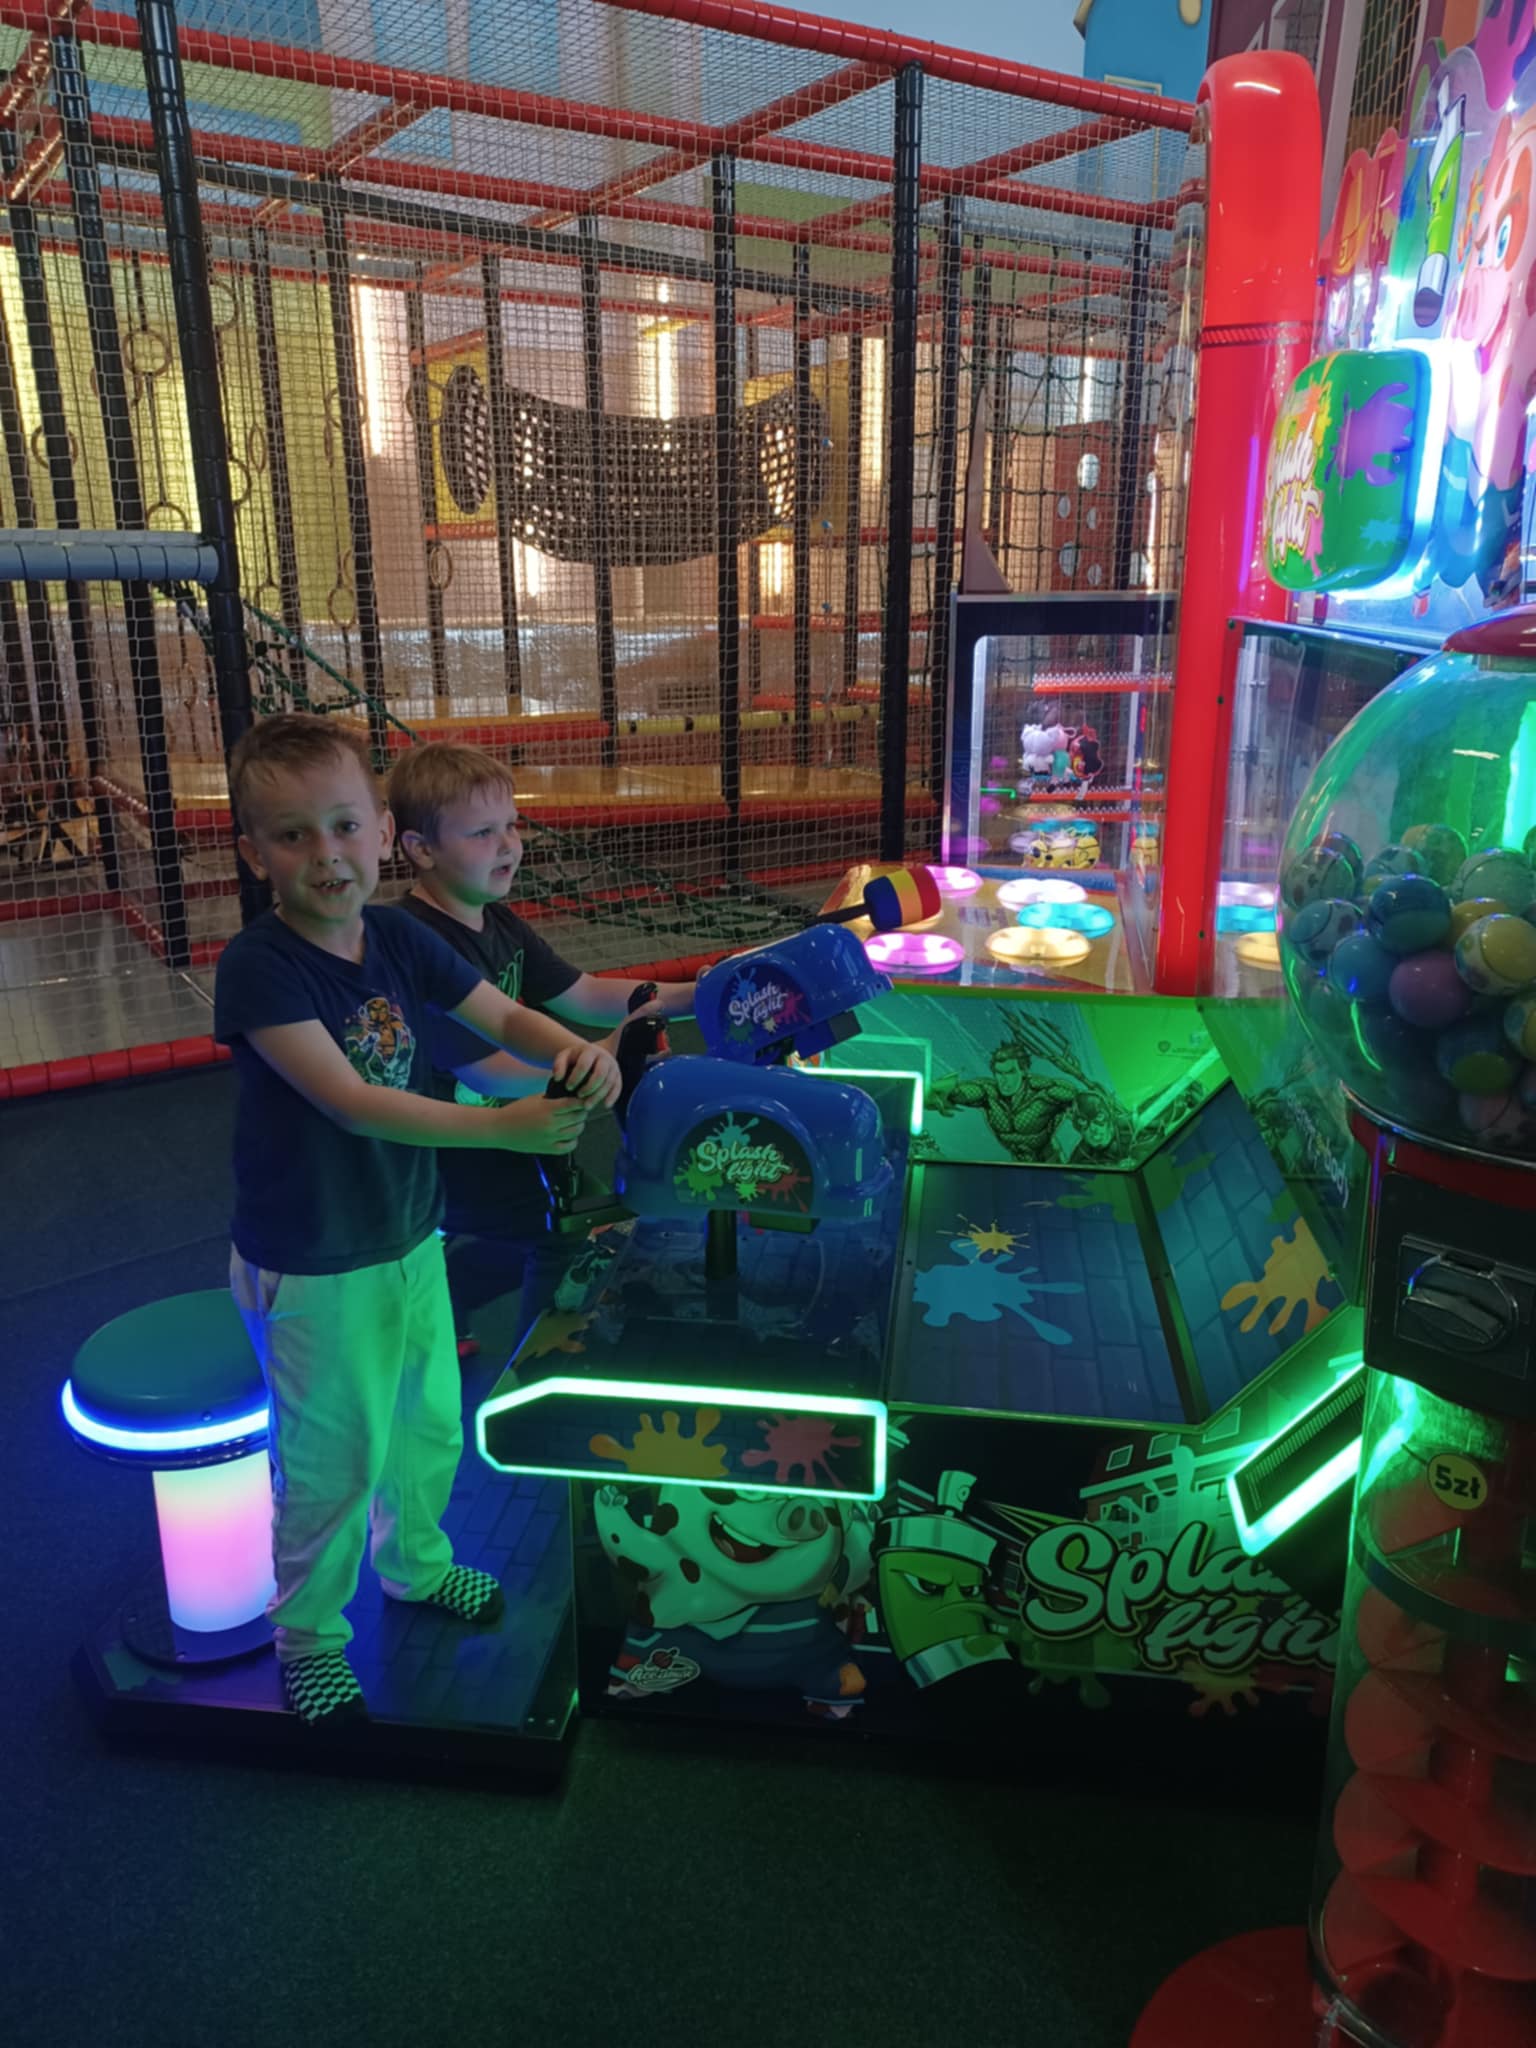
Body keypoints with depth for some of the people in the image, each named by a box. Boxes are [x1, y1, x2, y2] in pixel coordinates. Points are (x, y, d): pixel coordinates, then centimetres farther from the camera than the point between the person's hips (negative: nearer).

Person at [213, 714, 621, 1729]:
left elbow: (505, 1017, -1)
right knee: (333, 1463, 11)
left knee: (430, 1426, 24)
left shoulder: (399, 939, -6)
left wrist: (575, 1053, -24)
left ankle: (415, 1561, 52)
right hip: (313, 1272, -6)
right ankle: (309, 1631, 38)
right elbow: (350, 1101, -31)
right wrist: (505, 1129, -35)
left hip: (411, 1241, 6)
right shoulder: (258, 967, -23)